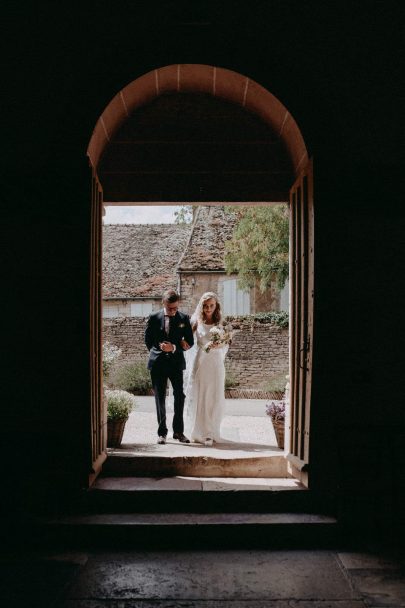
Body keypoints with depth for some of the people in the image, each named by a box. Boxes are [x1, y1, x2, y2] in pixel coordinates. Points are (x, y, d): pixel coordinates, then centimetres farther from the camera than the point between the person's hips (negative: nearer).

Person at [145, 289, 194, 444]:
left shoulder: (184, 318, 1)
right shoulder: (154, 318, 1)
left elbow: (190, 341, 1)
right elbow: (148, 340, 7)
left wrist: (174, 348, -13)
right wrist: (159, 348, -6)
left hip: (176, 362, 0)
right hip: (158, 363, 0)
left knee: (179, 396, -1)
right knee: (160, 398, 4)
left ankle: (178, 431, 10)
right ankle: (162, 432, 12)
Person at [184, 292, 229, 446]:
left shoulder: (220, 323, 4)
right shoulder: (196, 321, 2)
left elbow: (226, 345, 3)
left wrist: (219, 345, -17)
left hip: (215, 364, 0)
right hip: (199, 363, 0)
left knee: (214, 398, 1)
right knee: (198, 397, 2)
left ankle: (211, 433, 10)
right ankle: (199, 433, 12)